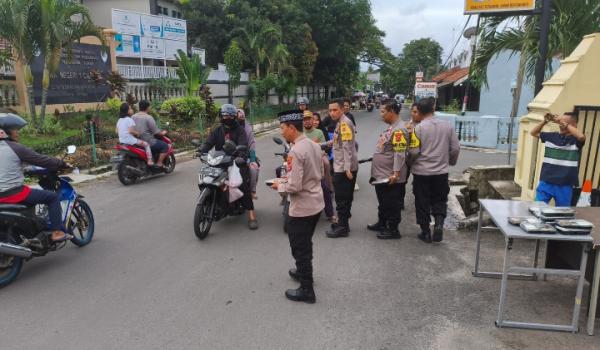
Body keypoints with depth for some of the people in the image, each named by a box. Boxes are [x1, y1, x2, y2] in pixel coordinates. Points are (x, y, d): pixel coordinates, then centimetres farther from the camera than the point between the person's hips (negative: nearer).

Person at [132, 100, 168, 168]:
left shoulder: (133, 117, 6)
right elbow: (155, 131, -15)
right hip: (148, 142, -8)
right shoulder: (148, 118, -16)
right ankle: (159, 163, -4)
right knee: (165, 146, 2)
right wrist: (162, 133, 4)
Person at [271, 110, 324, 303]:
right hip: (316, 204, 9)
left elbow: (294, 187, -26)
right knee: (306, 244, 27)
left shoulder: (295, 151, -24)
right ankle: (304, 272, 46)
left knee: (300, 249, 8)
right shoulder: (314, 145, 3)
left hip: (301, 208, -9)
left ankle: (306, 290, 20)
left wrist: (279, 186, -7)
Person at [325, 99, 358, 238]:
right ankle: (343, 222, 28)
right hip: (341, 167, 10)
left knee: (342, 198, -2)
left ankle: (342, 227, 6)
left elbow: (347, 147, -21)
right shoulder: (341, 122, 16)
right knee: (344, 197, 17)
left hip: (344, 168, -10)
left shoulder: (344, 123, -15)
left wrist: (347, 168, -24)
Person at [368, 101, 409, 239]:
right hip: (381, 174, 10)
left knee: (392, 204, 3)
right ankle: (382, 223, 36)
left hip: (390, 177, -10)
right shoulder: (390, 127, 12)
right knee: (383, 202, 22)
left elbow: (400, 154, -25)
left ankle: (393, 230, 14)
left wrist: (396, 173, -29)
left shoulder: (399, 130, -20)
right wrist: (376, 170, 22)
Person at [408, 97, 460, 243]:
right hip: (441, 171, 3)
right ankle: (439, 223, -2)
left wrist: (410, 163, 6)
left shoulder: (419, 128, -13)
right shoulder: (448, 126, 0)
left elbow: (414, 151, -14)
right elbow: (455, 148, 3)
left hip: (422, 172, -3)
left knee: (422, 203, 10)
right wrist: (451, 162, 21)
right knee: (439, 201, 19)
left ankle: (426, 233, 17)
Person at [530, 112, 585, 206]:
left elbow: (581, 136, -28)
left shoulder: (575, 140, -6)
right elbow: (534, 133, 12)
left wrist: (564, 123, -22)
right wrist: (545, 121, -4)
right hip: (546, 182, 3)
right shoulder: (552, 136, 5)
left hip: (564, 185, -2)